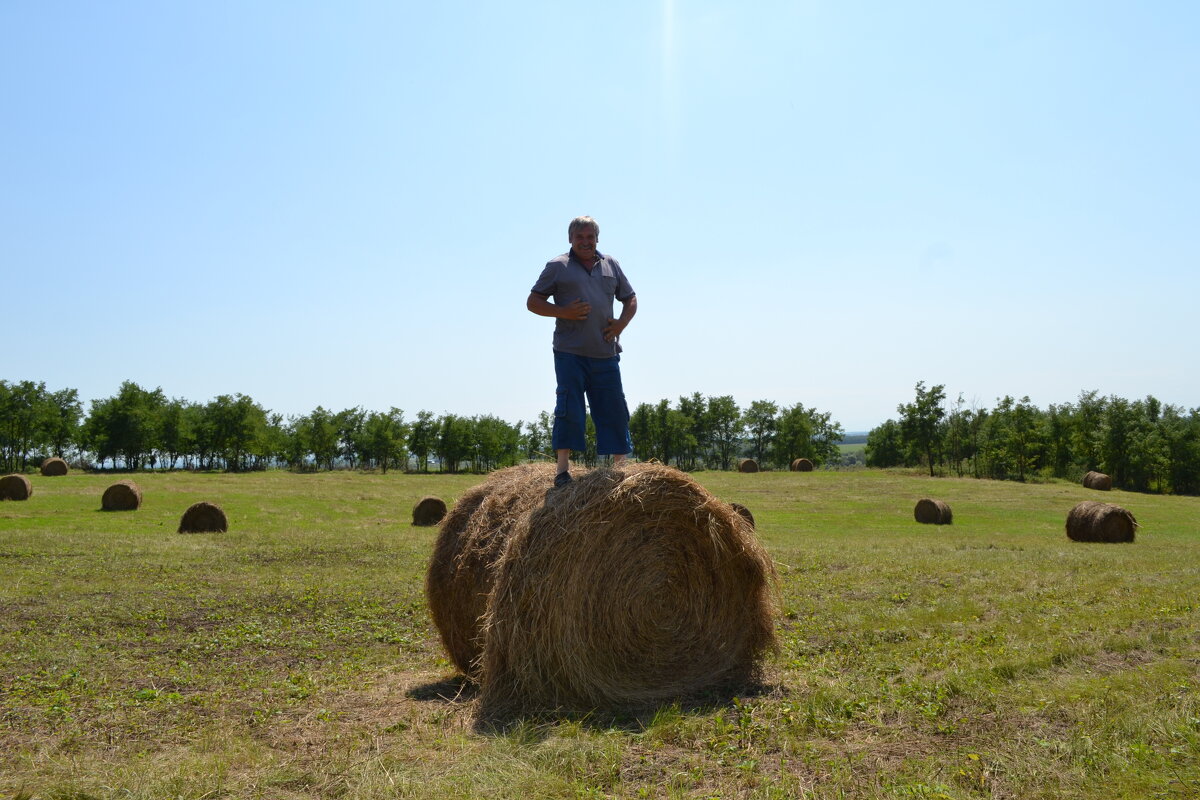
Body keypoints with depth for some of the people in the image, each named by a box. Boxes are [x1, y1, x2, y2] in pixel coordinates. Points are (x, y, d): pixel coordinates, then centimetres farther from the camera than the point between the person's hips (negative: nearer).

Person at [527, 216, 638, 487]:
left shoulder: (611, 265, 16)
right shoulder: (557, 266, 5)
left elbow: (630, 299, 23)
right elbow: (533, 302, 4)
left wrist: (622, 323, 3)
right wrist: (563, 312, -12)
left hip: (606, 354, 4)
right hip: (570, 352, -3)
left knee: (615, 410, 6)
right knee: (569, 408, -6)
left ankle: (620, 467, 16)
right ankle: (563, 469, 0)